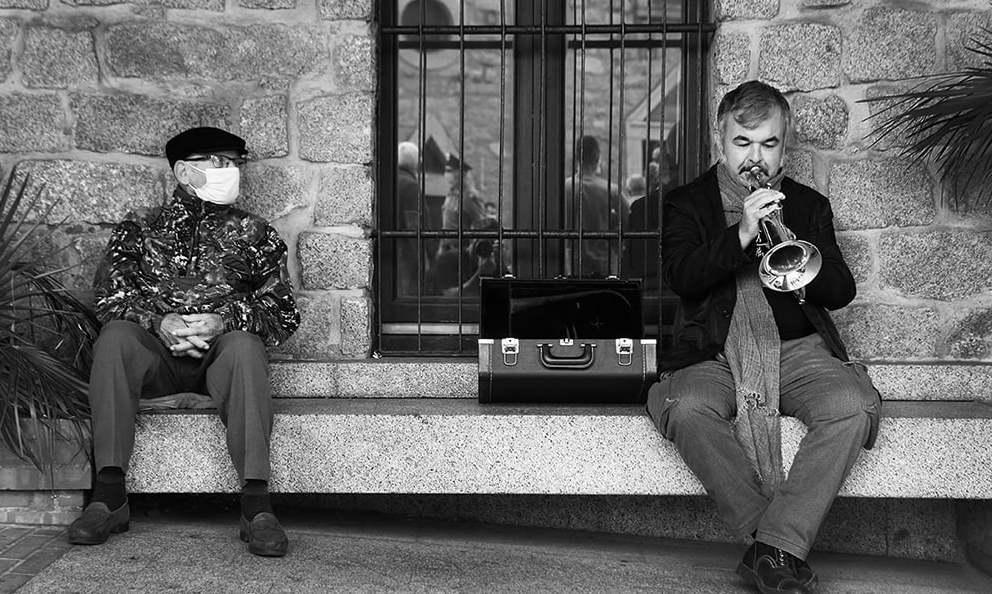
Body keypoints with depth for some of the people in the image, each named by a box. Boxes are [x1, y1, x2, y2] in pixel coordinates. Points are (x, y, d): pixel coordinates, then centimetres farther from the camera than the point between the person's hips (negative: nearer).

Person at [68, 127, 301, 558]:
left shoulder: (255, 234, 16)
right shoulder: (139, 227, 18)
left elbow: (284, 312, 5)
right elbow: (109, 293, 5)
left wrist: (224, 320, -15)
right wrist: (159, 321, -16)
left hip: (220, 350, -1)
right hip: (156, 352, 1)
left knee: (244, 345, -34)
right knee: (114, 336, -30)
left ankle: (256, 505, -40)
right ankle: (110, 496, -29)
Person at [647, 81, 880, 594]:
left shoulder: (808, 206, 18)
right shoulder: (685, 205, 12)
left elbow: (840, 292, 7)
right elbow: (680, 277, -7)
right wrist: (741, 235, -21)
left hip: (798, 348, 2)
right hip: (713, 354, -1)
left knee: (855, 406, -29)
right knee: (687, 409, -34)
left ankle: (775, 549, -28)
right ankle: (782, 550, -25)